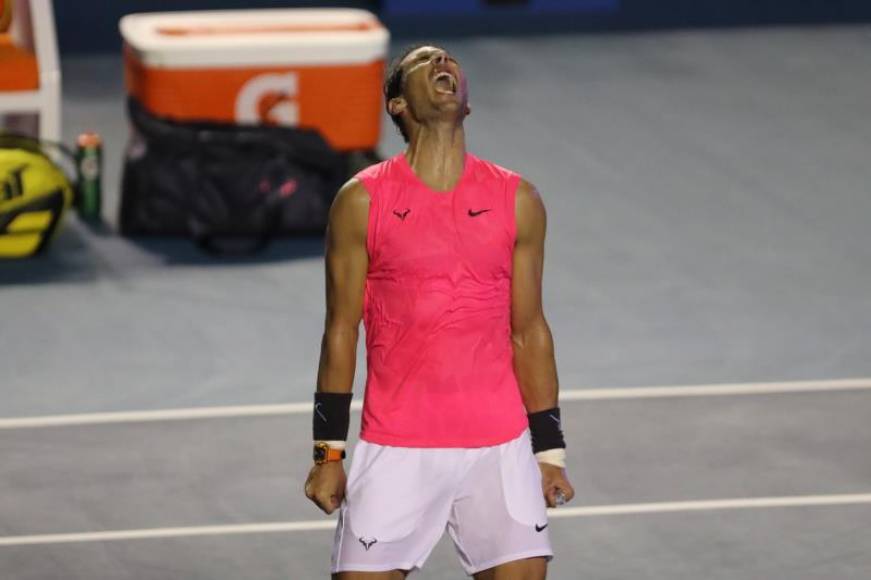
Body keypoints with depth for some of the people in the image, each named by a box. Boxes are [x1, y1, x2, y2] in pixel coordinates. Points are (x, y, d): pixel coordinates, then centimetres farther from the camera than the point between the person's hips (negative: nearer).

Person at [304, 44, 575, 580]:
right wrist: (329, 453, 0)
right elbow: (341, 330, 3)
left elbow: (529, 332, 10)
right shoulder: (362, 201, 0)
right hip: (396, 450, -2)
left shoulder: (518, 201, 6)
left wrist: (550, 451, 8)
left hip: (500, 446, 2)